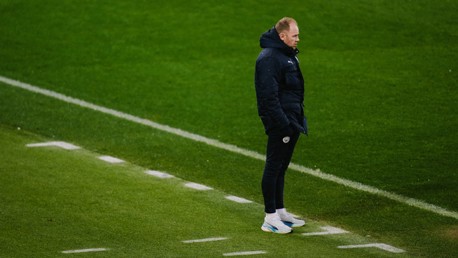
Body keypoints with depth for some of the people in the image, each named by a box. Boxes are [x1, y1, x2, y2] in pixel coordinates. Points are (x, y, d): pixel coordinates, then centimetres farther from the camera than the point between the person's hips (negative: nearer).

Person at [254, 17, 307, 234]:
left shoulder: (288, 55, 15)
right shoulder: (269, 58, -16)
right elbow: (269, 96, -21)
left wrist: (299, 120, 18)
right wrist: (283, 125, -23)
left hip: (291, 121, 10)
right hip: (280, 121, -10)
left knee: (281, 167, 16)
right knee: (274, 167, -5)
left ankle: (280, 212, 24)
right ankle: (270, 218, -1)